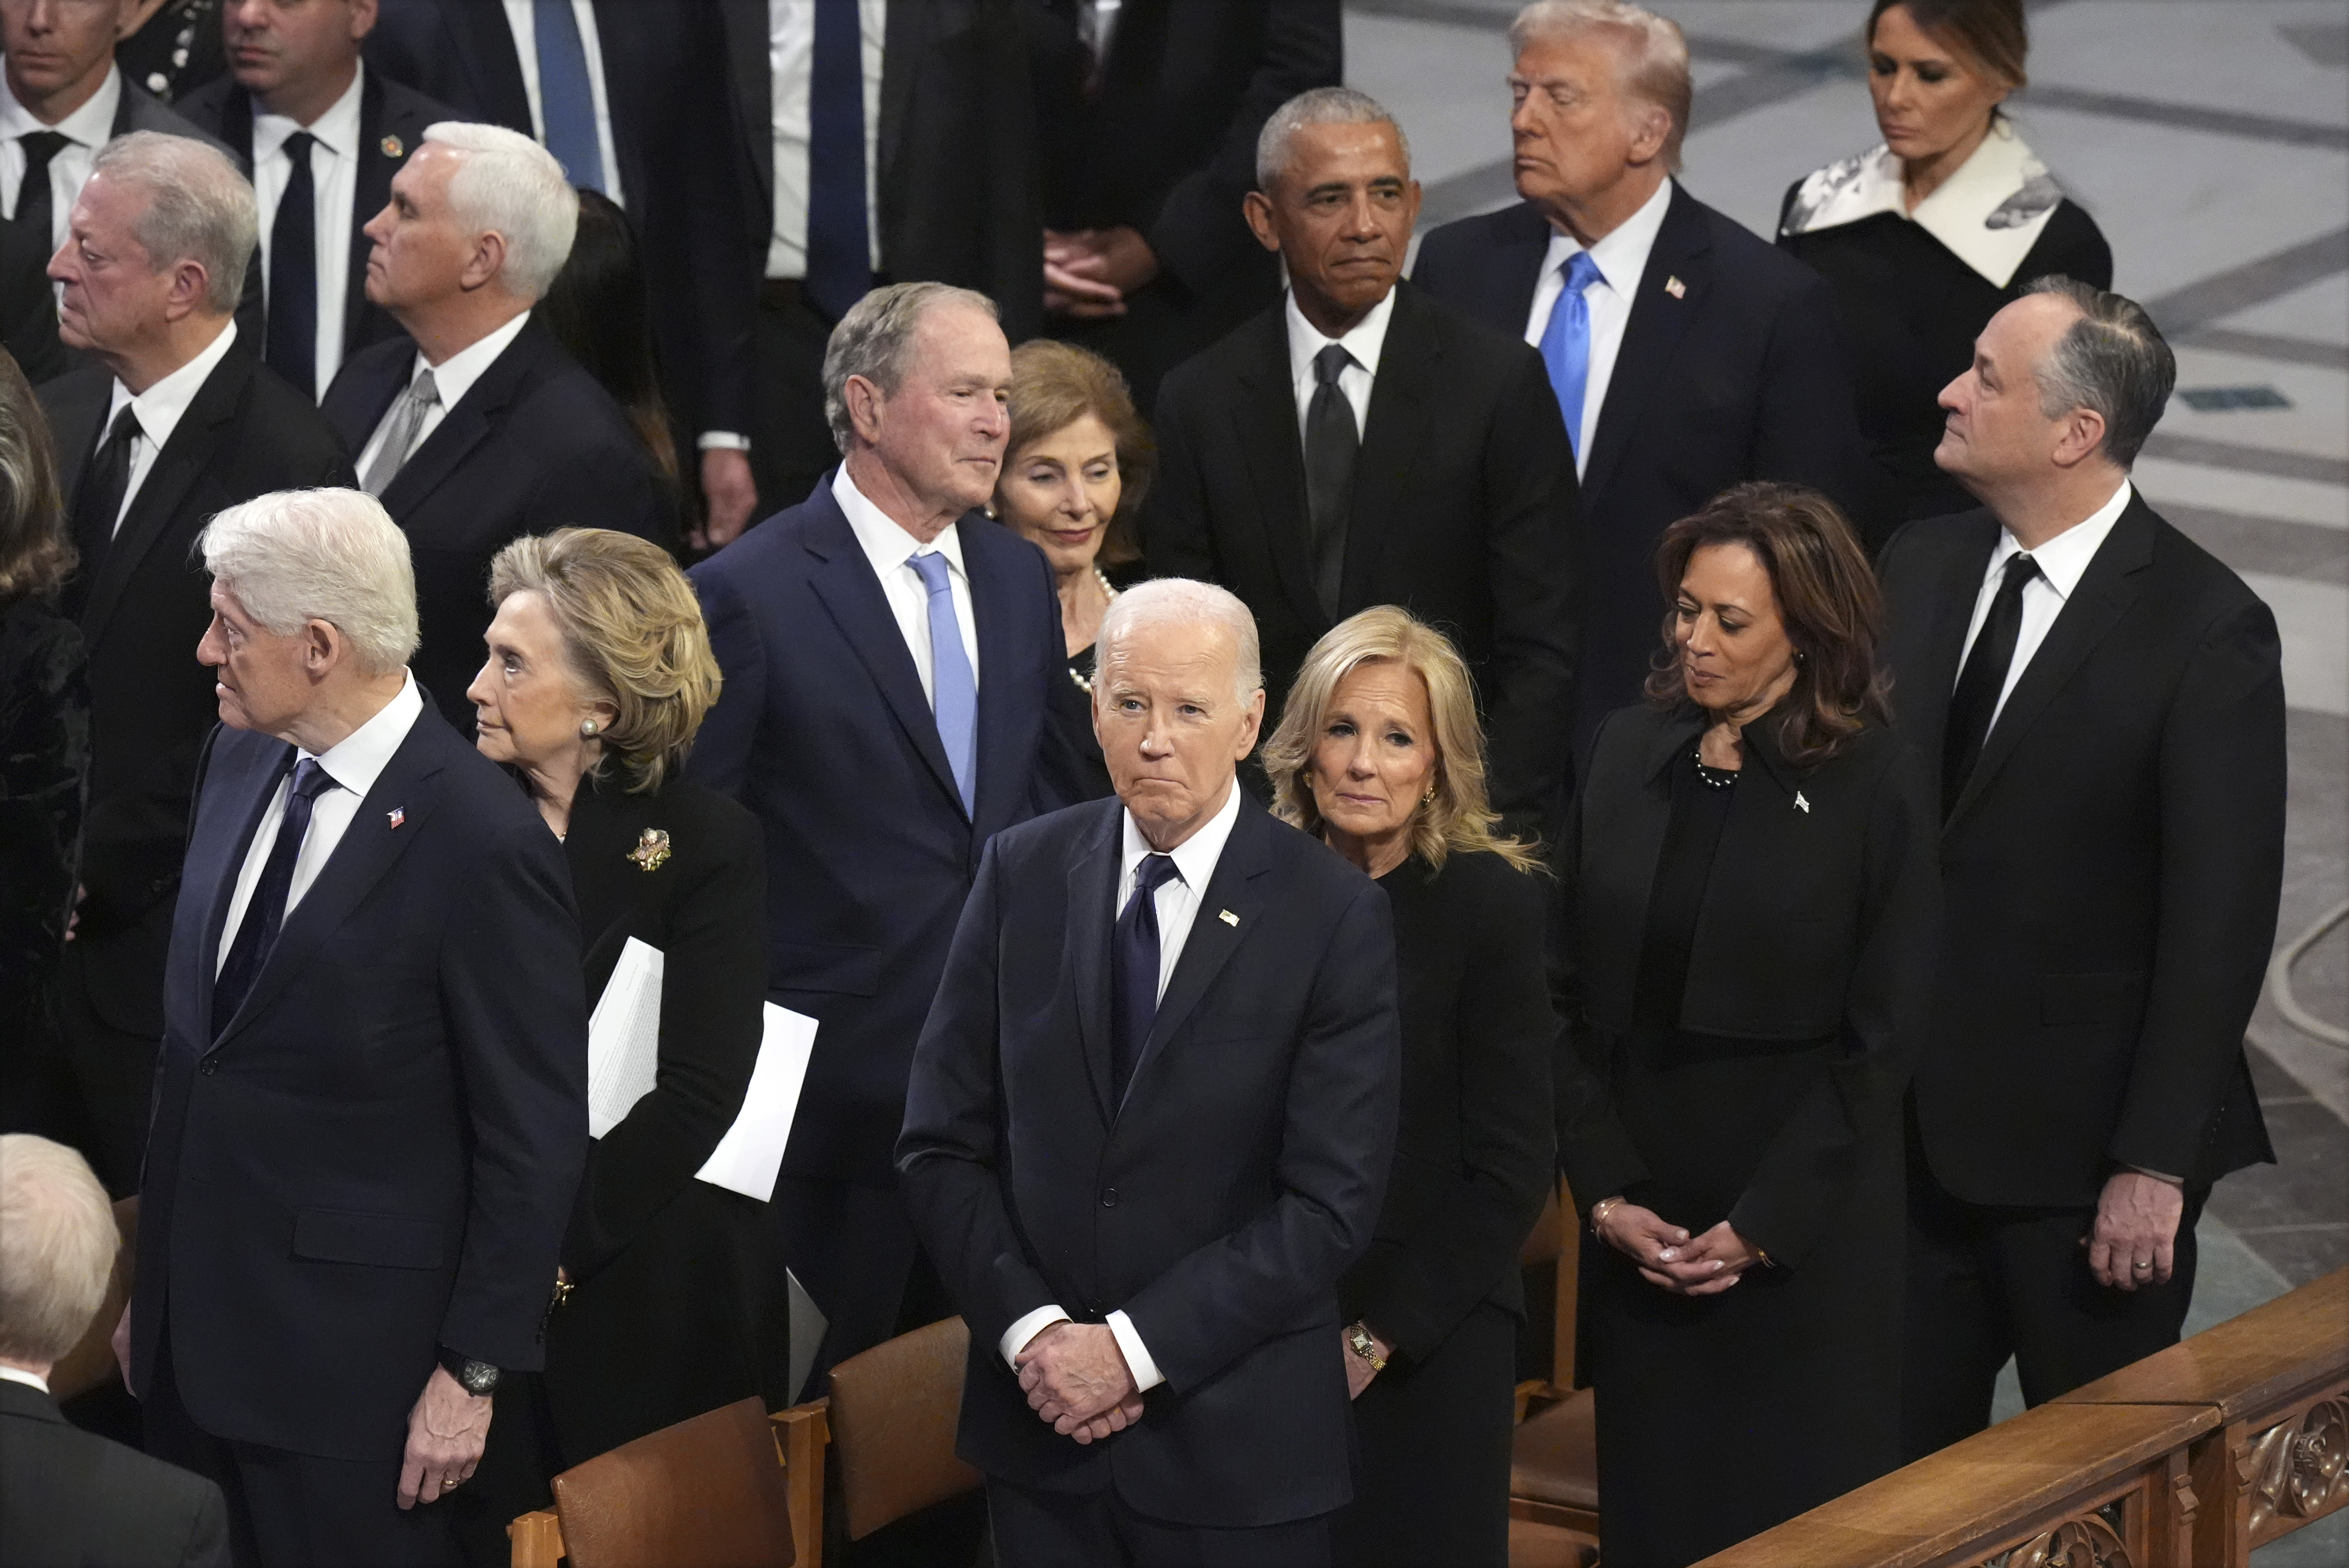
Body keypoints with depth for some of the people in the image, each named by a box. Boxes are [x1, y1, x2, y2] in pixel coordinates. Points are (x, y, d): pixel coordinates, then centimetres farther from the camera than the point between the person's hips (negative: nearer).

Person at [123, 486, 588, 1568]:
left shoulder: (485, 845, -19)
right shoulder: (243, 762, 5)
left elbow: (533, 1141, -14)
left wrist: (474, 1370, -12)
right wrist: (155, 1283, 17)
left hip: (349, 1355, -7)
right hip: (196, 1332, 7)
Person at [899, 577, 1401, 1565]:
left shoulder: (1334, 916, -8)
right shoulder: (1023, 873, 2)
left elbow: (1332, 1203, -12)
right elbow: (941, 1142, 3)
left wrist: (1136, 1348, -15)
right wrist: (1028, 1328, -10)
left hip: (1236, 1446, -3)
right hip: (1039, 1418, 3)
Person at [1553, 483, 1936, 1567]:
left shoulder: (1873, 788, -8)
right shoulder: (1629, 755, 3)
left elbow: (1880, 1040, -7)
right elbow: (1574, 995, 5)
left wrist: (1759, 1228, -11)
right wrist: (1607, 1193, -5)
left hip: (1806, 1232, -4)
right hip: (1640, 1220, 4)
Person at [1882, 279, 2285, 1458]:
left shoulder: (2206, 629, -14)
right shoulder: (1917, 568, 4)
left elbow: (2220, 920, -14)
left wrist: (2156, 1164, -16)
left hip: (2080, 1143, -5)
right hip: (1906, 1126, 5)